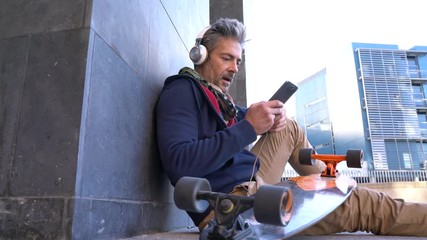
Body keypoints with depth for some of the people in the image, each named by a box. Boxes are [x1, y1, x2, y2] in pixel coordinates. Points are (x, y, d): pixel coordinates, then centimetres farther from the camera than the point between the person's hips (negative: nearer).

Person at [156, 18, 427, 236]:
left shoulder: (215, 95, 17)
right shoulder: (181, 91, -11)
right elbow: (180, 164, -26)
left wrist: (273, 115, 0)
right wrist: (249, 127, -23)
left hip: (249, 182, 10)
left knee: (289, 128, 21)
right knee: (356, 202, -6)